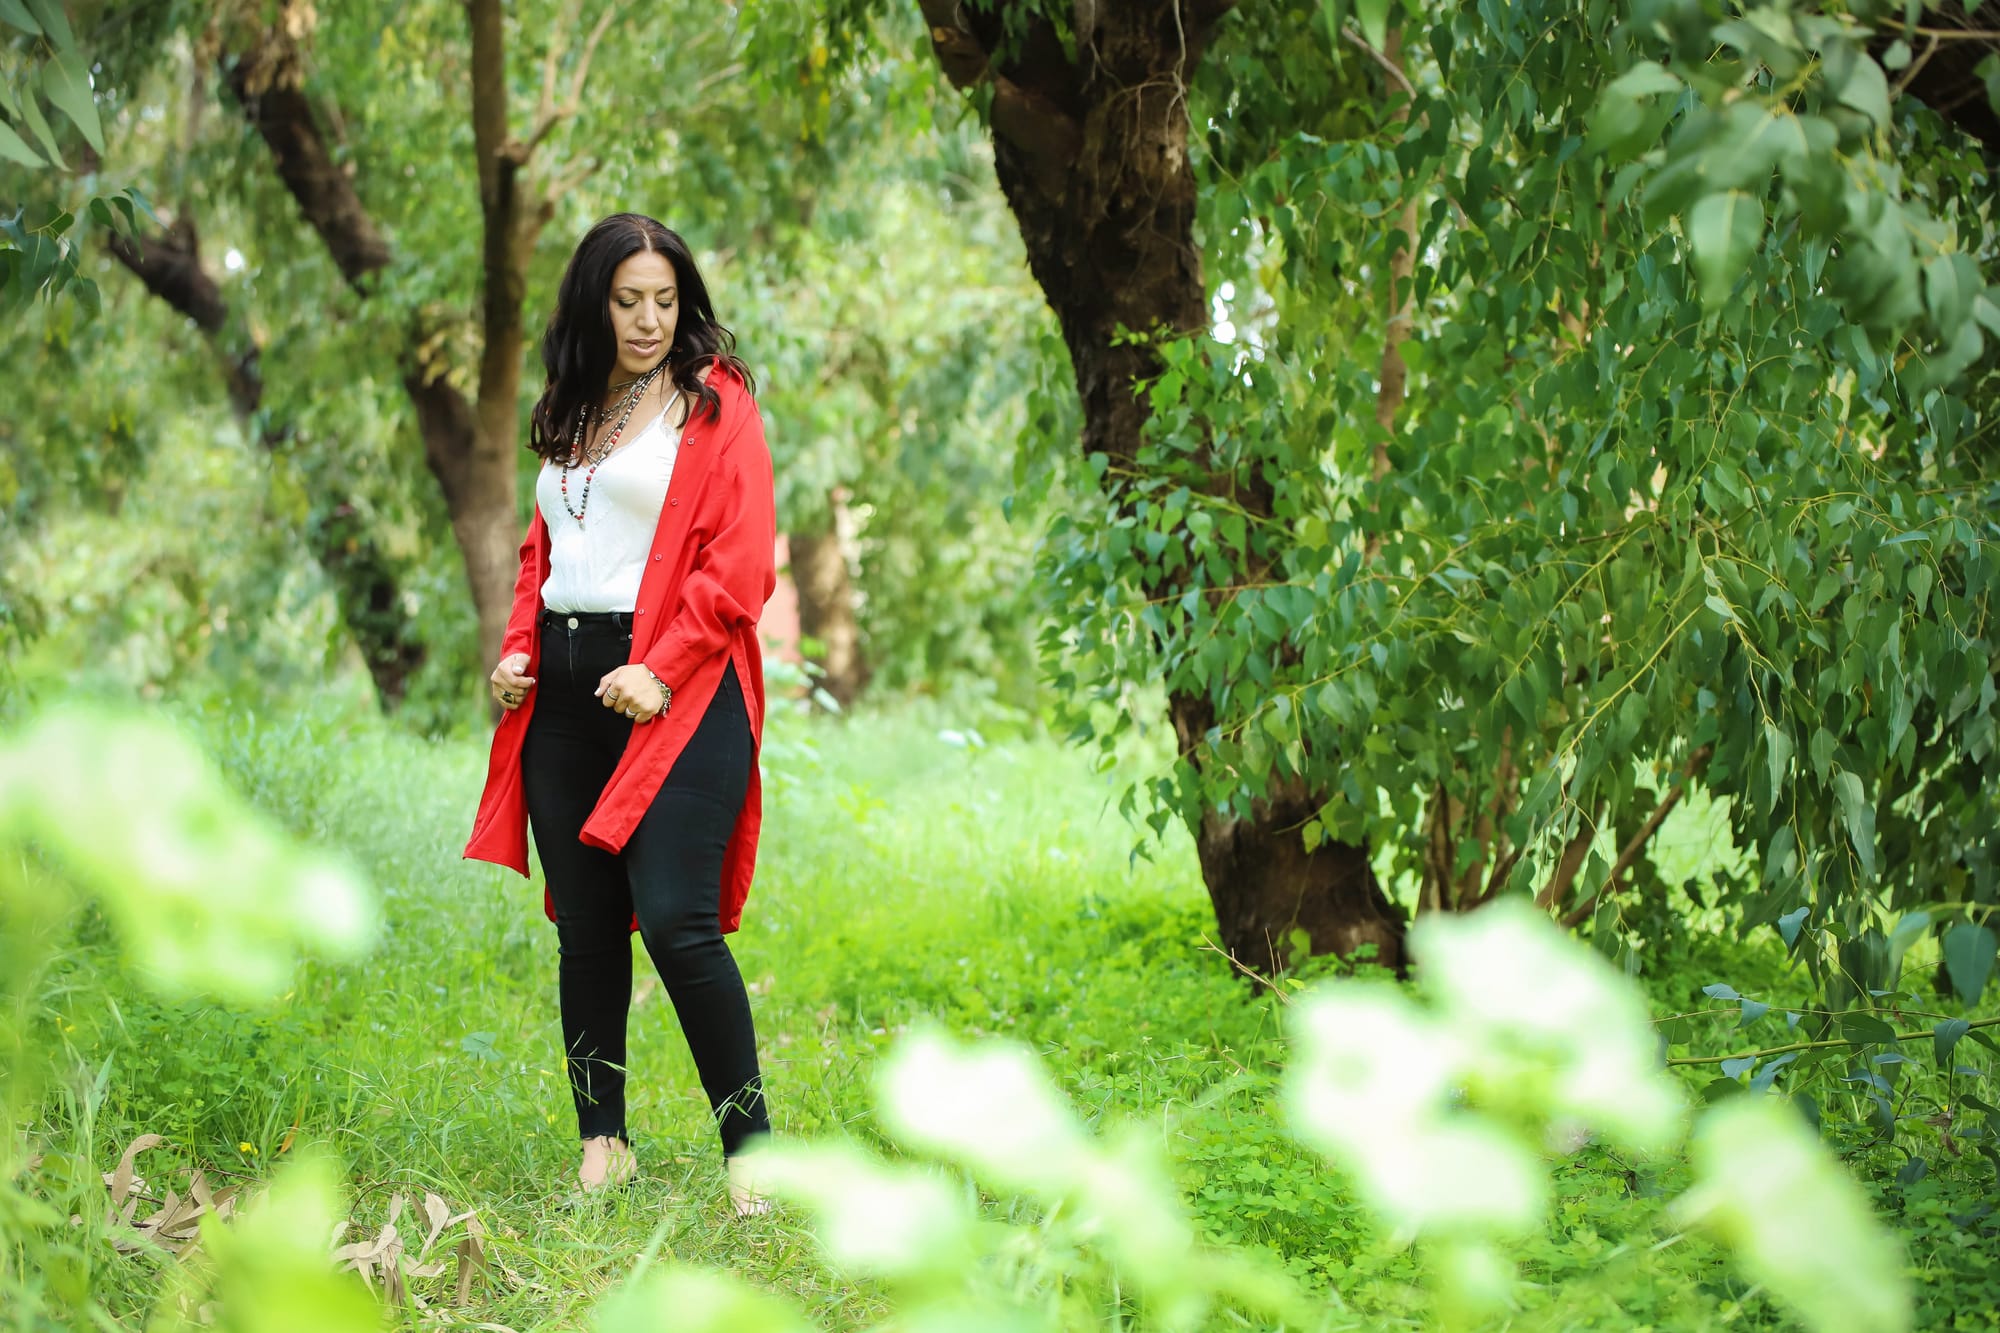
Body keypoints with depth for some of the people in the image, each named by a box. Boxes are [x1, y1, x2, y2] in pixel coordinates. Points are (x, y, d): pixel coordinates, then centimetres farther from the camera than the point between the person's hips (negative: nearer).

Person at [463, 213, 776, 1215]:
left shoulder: (714, 402, 0)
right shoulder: (570, 412, 19)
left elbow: (740, 562, -7)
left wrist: (664, 669, -16)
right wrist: (519, 649, 7)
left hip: (673, 690, -6)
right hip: (563, 691, 6)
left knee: (674, 920, -15)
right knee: (584, 927, 8)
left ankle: (749, 1147, -6)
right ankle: (603, 1142, 17)